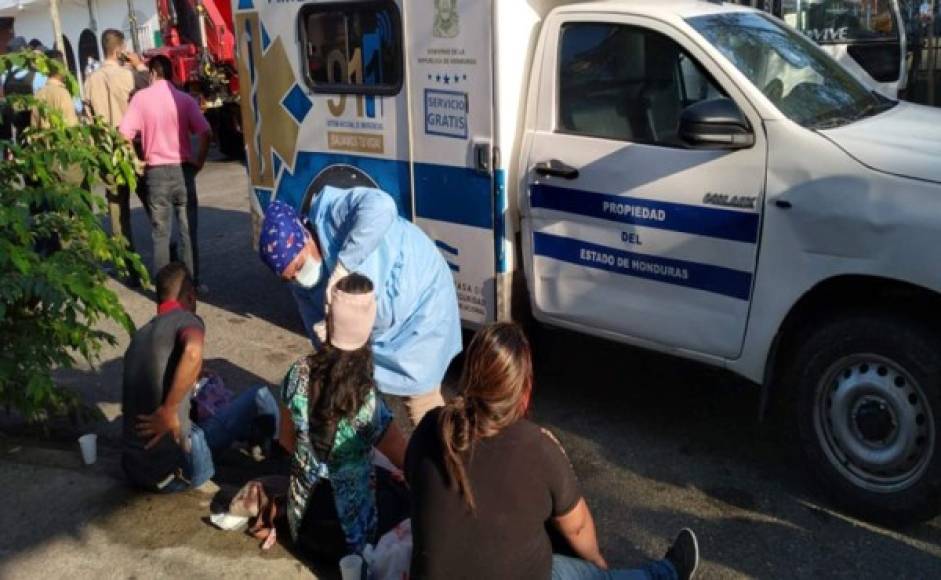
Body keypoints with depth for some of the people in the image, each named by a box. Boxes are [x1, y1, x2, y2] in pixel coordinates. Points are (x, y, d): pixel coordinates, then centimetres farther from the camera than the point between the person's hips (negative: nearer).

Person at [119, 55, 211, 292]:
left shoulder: (141, 97, -2)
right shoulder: (184, 99, 0)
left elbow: (124, 135, -8)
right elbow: (206, 133, -9)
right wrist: (199, 161, 3)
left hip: (156, 171, 0)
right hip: (183, 169, 1)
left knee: (160, 233, 7)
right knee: (189, 231, 9)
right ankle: (193, 283, 12)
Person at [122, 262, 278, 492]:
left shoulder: (140, 335, 16)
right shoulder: (186, 319, -5)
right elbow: (193, 353, -31)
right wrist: (169, 412, -24)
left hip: (133, 469, 8)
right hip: (174, 470, -8)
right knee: (258, 397, 7)